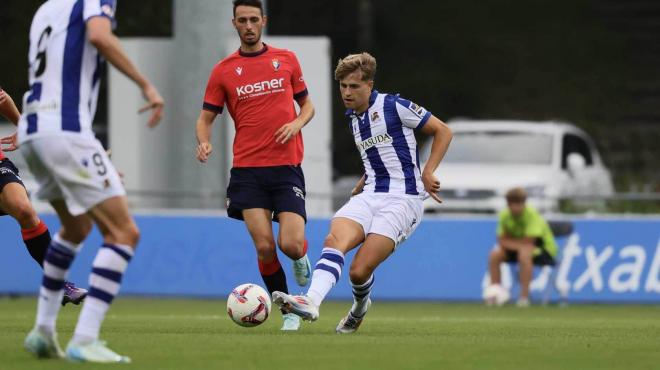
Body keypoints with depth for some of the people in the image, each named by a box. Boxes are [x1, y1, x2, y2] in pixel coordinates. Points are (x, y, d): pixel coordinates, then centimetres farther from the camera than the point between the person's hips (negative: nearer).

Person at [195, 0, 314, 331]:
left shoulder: (286, 59, 9)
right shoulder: (223, 71, 6)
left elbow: (307, 105, 17)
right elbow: (206, 118, 10)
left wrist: (297, 123, -5)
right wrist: (204, 142, -12)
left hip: (287, 167, 0)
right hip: (247, 169, 0)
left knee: (291, 245, -13)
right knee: (264, 247, -10)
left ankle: (301, 256, 26)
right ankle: (287, 312, 10)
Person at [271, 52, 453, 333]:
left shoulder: (394, 107, -5)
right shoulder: (353, 120, 17)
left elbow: (443, 131, 1)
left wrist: (428, 173, -8)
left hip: (403, 198, -6)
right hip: (369, 196, 6)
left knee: (359, 271, -17)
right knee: (334, 240, -27)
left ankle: (359, 308, 17)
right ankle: (311, 302, -43)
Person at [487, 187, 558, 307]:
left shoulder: (532, 214, -25)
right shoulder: (505, 215, -8)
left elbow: (528, 243, -27)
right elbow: (502, 240, -9)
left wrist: (511, 242, -16)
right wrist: (519, 244, -25)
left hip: (545, 249, -6)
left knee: (524, 253, -38)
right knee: (495, 254, -16)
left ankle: (524, 296, -35)